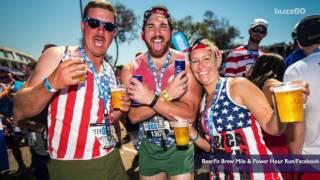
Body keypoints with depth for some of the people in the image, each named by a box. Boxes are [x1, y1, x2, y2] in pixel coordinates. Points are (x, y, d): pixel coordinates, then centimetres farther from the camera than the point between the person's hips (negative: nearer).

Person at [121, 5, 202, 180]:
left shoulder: (187, 63, -13)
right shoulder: (130, 69, -7)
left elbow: (189, 114, -21)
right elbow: (134, 116, -16)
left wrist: (150, 98, -30)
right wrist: (167, 95, -27)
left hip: (179, 147, -2)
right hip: (147, 148, 2)